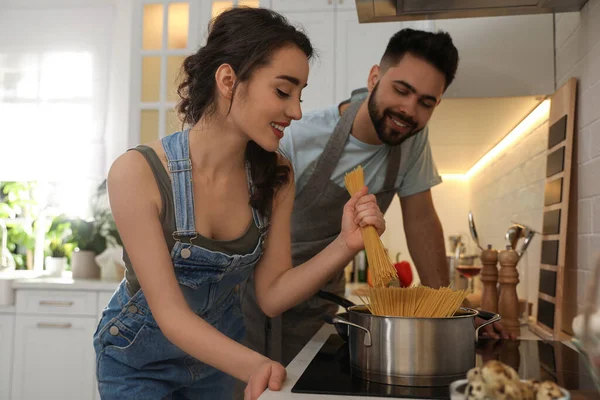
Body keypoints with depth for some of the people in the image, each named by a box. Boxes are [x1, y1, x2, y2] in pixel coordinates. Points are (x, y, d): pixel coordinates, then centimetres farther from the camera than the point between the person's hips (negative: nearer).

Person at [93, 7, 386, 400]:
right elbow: (170, 312, -28)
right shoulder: (138, 173, -29)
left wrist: (345, 245, -29)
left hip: (220, 350, 5)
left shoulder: (275, 176, -16)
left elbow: (272, 294, -14)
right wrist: (254, 365, -42)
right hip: (139, 361, -4)